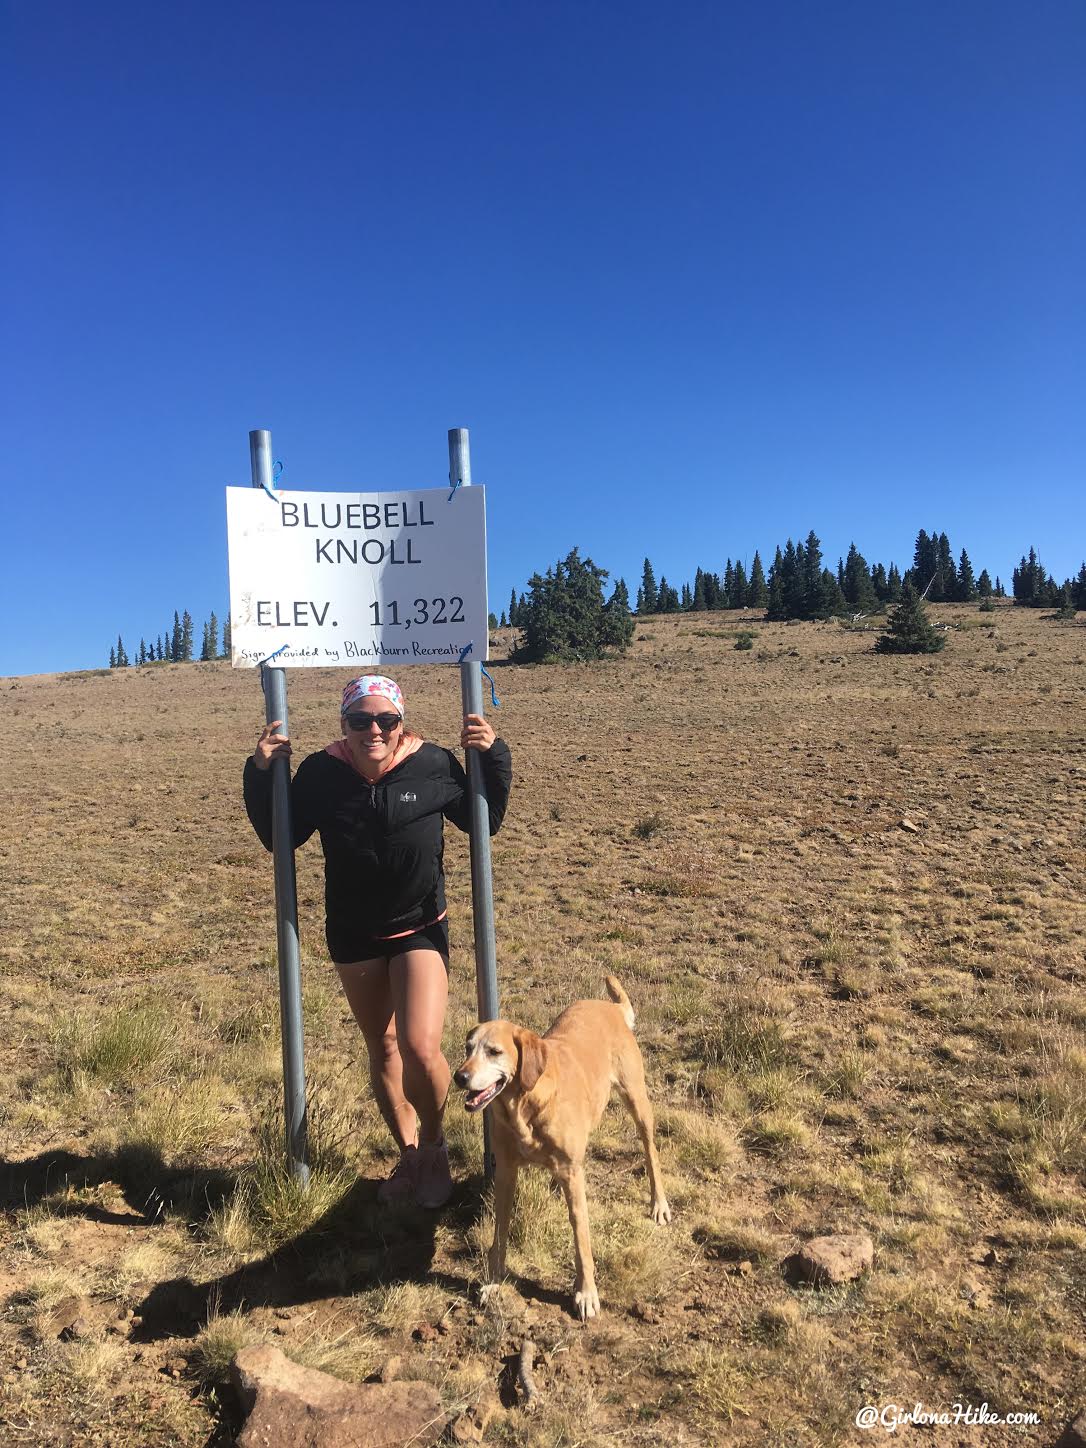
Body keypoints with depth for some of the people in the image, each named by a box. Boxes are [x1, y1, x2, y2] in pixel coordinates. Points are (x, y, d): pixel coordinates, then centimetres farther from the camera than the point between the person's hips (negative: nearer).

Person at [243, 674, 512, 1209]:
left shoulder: (434, 765, -16)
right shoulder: (321, 773, -13)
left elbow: (484, 822, -1)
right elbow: (279, 837, 0)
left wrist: (494, 756, -14)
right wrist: (261, 773, -12)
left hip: (420, 930, -2)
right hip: (353, 935, 2)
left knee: (420, 1049, -15)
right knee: (382, 1049, 15)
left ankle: (433, 1146, 17)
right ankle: (409, 1156, 38)